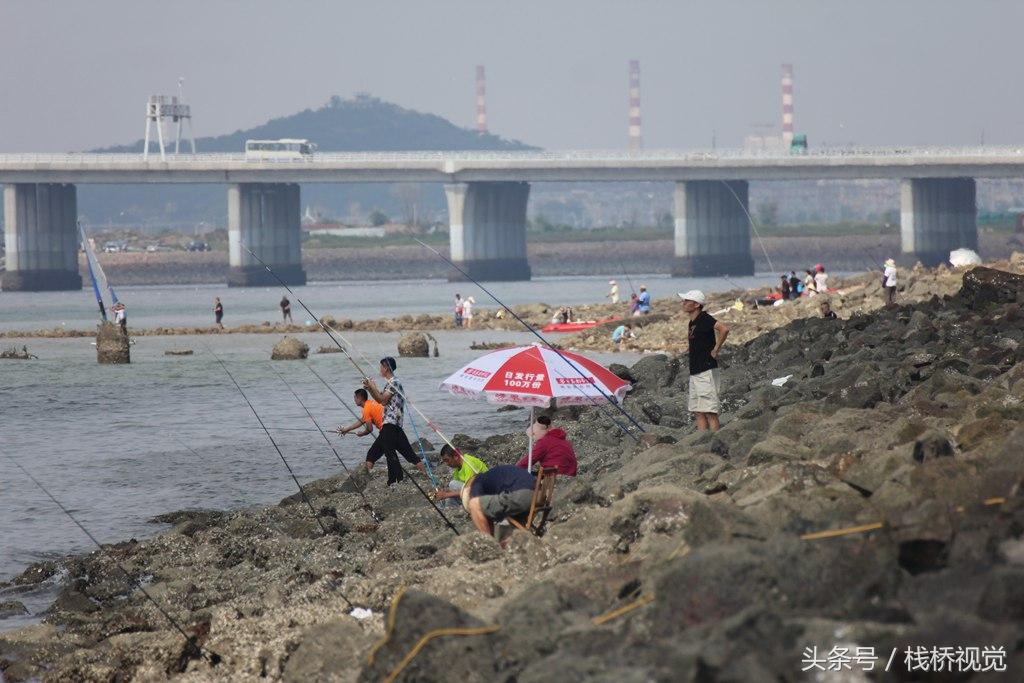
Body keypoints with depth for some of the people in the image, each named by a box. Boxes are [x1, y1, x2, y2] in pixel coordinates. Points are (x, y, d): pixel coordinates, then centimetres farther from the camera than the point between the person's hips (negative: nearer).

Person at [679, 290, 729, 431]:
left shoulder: (704, 319, -13)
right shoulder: (692, 322, 15)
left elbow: (724, 329, -27)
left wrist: (716, 349, -19)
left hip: (706, 371, -10)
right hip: (695, 372, 10)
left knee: (709, 412, -10)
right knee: (698, 412, 9)